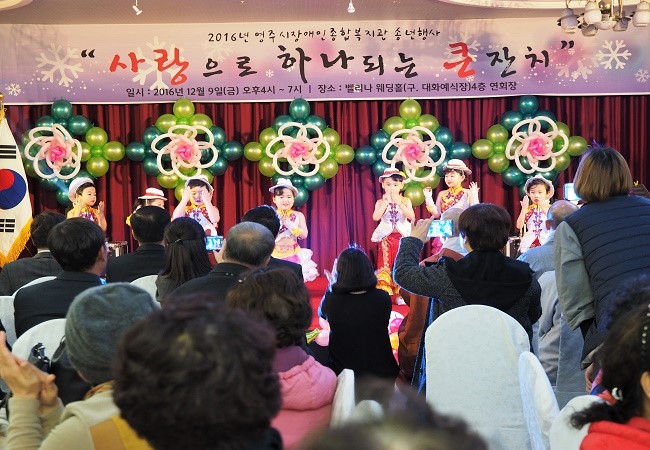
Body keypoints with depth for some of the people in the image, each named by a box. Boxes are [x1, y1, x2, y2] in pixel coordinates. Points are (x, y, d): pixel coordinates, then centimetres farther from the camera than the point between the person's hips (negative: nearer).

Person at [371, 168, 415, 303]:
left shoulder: (405, 201, 2)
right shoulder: (381, 202, 1)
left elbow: (411, 216, -14)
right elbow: (376, 217, -16)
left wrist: (399, 203, -18)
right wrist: (386, 202, -16)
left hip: (402, 237, 0)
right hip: (386, 238, 0)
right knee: (385, 266, -2)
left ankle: (400, 294, 10)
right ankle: (383, 292, 3)